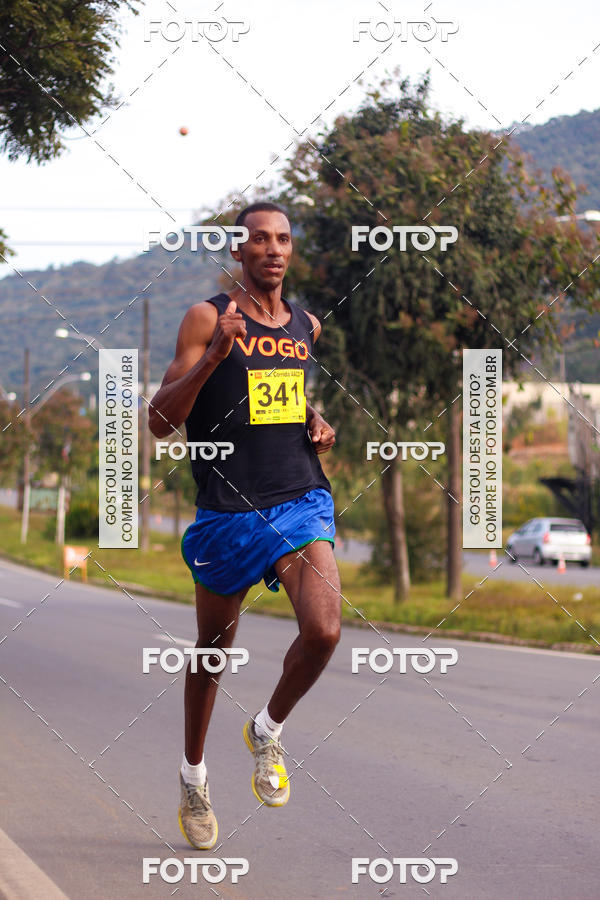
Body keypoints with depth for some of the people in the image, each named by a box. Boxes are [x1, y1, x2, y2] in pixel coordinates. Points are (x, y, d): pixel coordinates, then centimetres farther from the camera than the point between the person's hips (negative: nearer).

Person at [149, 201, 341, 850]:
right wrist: (213, 356, -23)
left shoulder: (306, 326, 11)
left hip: (301, 501, 3)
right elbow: (161, 421, -10)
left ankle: (267, 732, 8)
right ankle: (194, 774, 35)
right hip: (228, 509, -3)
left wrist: (317, 425, 9)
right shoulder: (207, 319, -5)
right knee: (213, 648, 12)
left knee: (323, 631, -20)